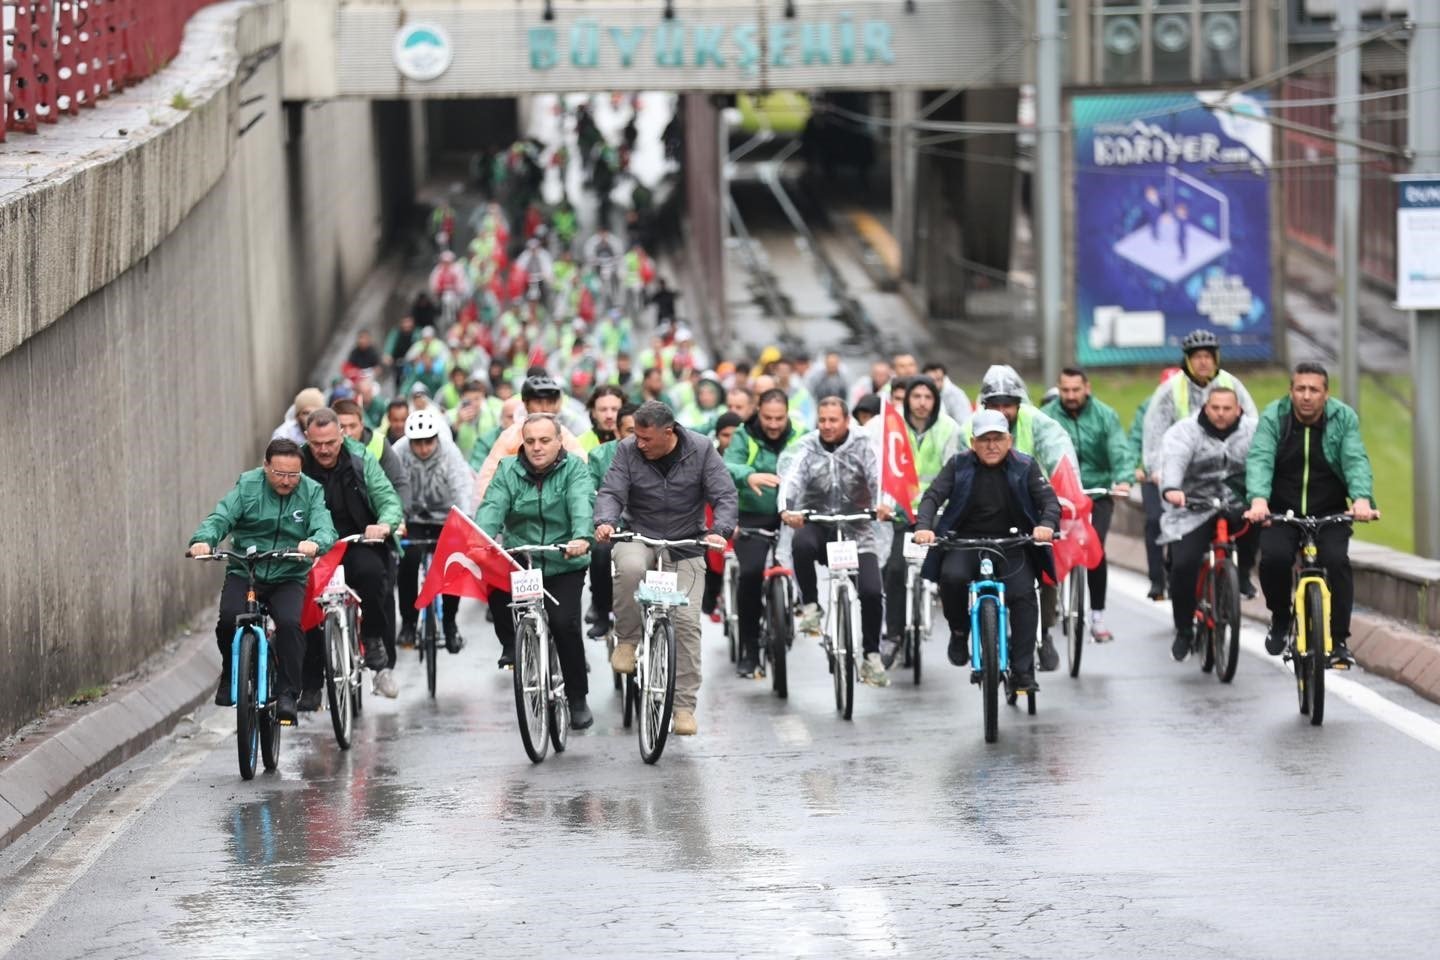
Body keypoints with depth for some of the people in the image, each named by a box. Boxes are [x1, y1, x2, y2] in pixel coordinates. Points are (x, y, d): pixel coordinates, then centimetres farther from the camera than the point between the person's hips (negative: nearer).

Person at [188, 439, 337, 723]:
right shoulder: (248, 486, -1)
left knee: (289, 623, -28)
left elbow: (325, 529, -15)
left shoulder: (311, 492, -1)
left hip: (288, 578, 0)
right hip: (243, 573, 0)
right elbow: (221, 517, -12)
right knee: (229, 617, -25)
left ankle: (288, 694, -15)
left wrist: (314, 542, -40)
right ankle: (230, 674, 6)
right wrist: (203, 540, -35)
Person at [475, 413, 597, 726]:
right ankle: (509, 642, 6)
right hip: (517, 563, 2)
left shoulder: (574, 469, -3)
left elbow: (582, 504, -21)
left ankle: (578, 698, 2)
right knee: (496, 589, -26)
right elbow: (492, 507, -12)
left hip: (564, 566, -2)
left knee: (564, 624, -16)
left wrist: (581, 538, -41)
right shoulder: (508, 470, 2)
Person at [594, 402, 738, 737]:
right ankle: (627, 640, -14)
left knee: (686, 620, -13)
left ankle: (684, 706, -3)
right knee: (629, 567, -38)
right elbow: (611, 492, -11)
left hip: (686, 547, 0)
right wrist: (605, 521, -33)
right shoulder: (628, 450, -6)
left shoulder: (701, 450, -8)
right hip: (639, 538, 0)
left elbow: (724, 495, -10)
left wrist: (720, 531, -29)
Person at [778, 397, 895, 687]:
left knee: (871, 592, -12)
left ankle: (871, 656, 5)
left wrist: (881, 505, -40)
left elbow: (877, 477, -18)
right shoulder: (807, 447, -1)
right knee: (802, 544, -36)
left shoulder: (862, 445, -3)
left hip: (856, 529, 0)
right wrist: (786, 509, -38)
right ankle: (810, 607, -17)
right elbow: (792, 478, -17)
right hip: (816, 523, 0)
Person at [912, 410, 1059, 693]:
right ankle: (959, 632, -2)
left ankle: (1022, 673, -15)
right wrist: (924, 527, -26)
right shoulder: (959, 465, 1)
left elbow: (1049, 499, -6)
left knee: (1023, 596, -21)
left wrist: (1046, 525, -29)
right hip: (965, 542, 0)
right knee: (952, 576, -31)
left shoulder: (1025, 466, 0)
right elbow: (933, 496, -6)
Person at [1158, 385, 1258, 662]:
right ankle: (1183, 631, 4)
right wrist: (1170, 489, -44)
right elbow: (1173, 459, -22)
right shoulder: (1185, 431, -3)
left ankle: (1243, 571, 2)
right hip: (1194, 511, -1)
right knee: (1183, 565, -17)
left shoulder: (1252, 431, 2)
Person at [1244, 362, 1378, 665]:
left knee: (1337, 560, -24)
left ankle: (1339, 639, -12)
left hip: (1330, 514, 0)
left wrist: (1362, 498, -38)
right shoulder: (1273, 417, -7)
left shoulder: (1343, 418, -5)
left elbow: (1356, 461, -17)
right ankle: (1280, 621, 2)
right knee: (1274, 558, -26)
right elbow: (1259, 459, -21)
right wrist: (1258, 499, -40)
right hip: (1282, 512, 0)